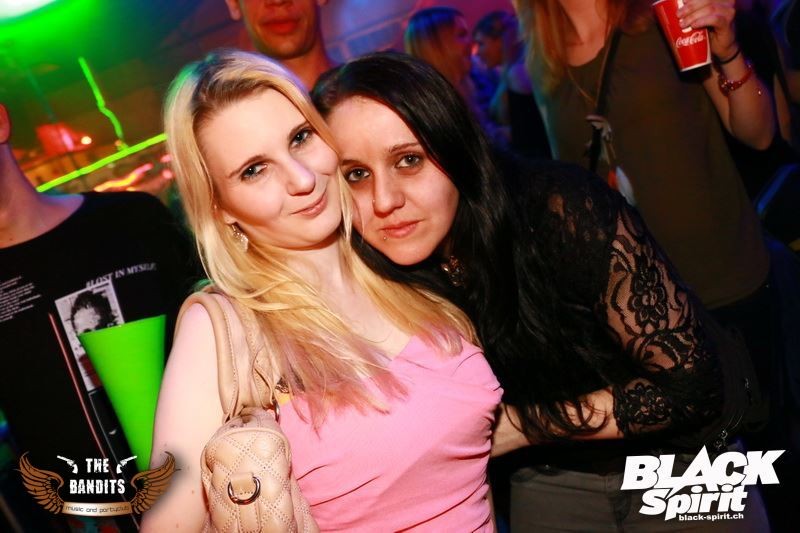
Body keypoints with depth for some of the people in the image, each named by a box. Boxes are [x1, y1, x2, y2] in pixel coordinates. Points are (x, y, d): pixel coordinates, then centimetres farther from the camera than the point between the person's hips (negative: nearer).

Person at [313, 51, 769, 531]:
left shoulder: (560, 209, -30)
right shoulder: (378, 283, -18)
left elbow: (694, 383, -24)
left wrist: (520, 424, -21)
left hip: (683, 466, -1)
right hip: (549, 483, 2)